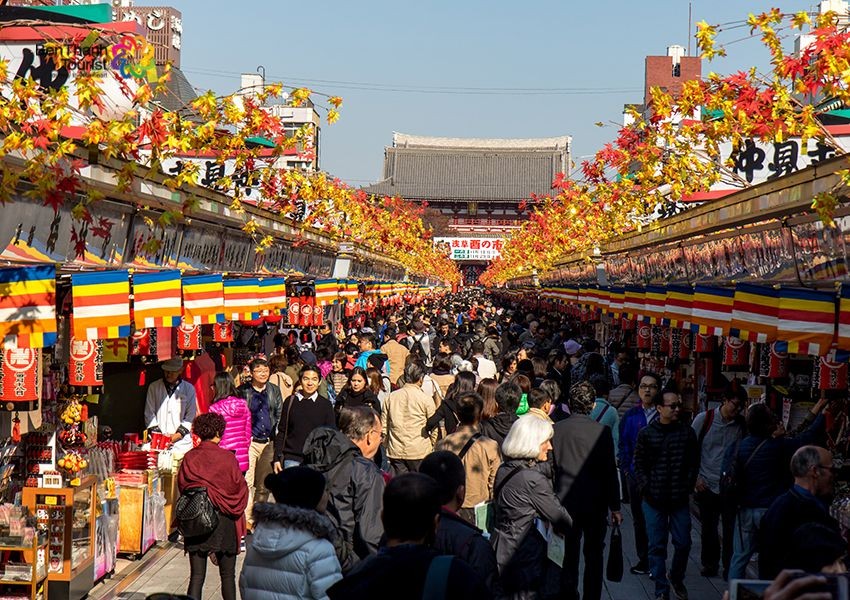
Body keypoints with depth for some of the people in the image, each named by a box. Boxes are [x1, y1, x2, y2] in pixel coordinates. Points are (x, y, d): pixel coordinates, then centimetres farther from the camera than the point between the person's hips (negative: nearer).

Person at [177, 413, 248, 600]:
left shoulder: (189, 458, -2)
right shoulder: (227, 458, -10)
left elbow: (182, 487, 4)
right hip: (224, 521, -2)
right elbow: (239, 488, -5)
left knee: (196, 575, 4)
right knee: (227, 575, 11)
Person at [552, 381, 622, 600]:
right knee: (593, 556, 7)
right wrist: (615, 507, 0)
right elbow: (609, 472, -8)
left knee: (569, 554, 13)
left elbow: (550, 467, 0)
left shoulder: (556, 429, -5)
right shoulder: (601, 431, -11)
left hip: (565, 501, 2)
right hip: (595, 503, -2)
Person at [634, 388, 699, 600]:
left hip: (680, 499, 1)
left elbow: (694, 463, 9)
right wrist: (646, 488, -5)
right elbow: (639, 464, 4)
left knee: (683, 543, 5)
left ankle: (677, 580, 29)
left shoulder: (687, 433, 3)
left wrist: (688, 486, 0)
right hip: (654, 499, -1)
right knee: (657, 546, 3)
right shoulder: (646, 434, -1)